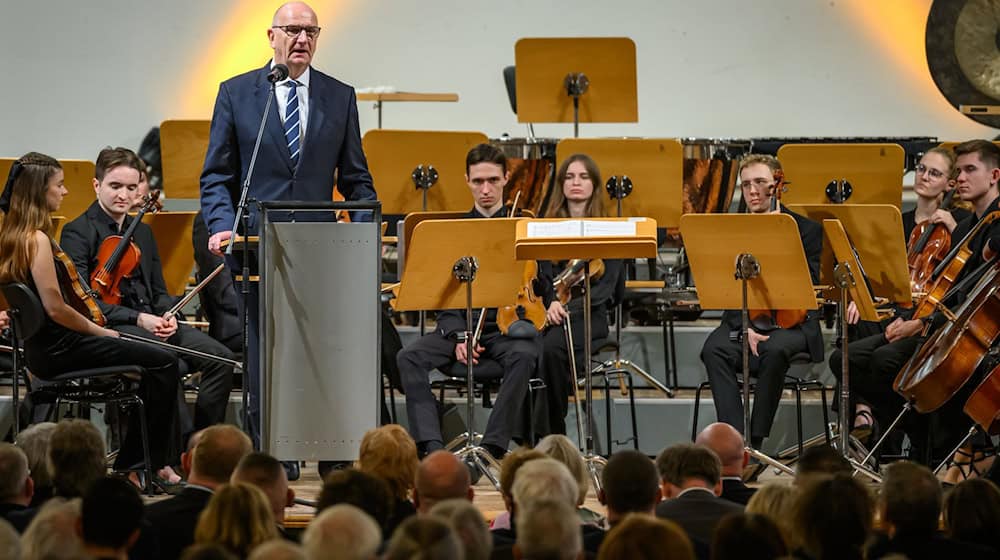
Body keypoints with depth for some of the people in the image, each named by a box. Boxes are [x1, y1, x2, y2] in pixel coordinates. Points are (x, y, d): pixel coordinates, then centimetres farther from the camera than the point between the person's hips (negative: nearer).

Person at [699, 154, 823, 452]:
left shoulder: (806, 229, 4)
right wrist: (742, 327, -12)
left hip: (790, 323, -2)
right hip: (743, 320, 3)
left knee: (775, 350, -37)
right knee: (715, 349, -30)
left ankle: (755, 441, -28)